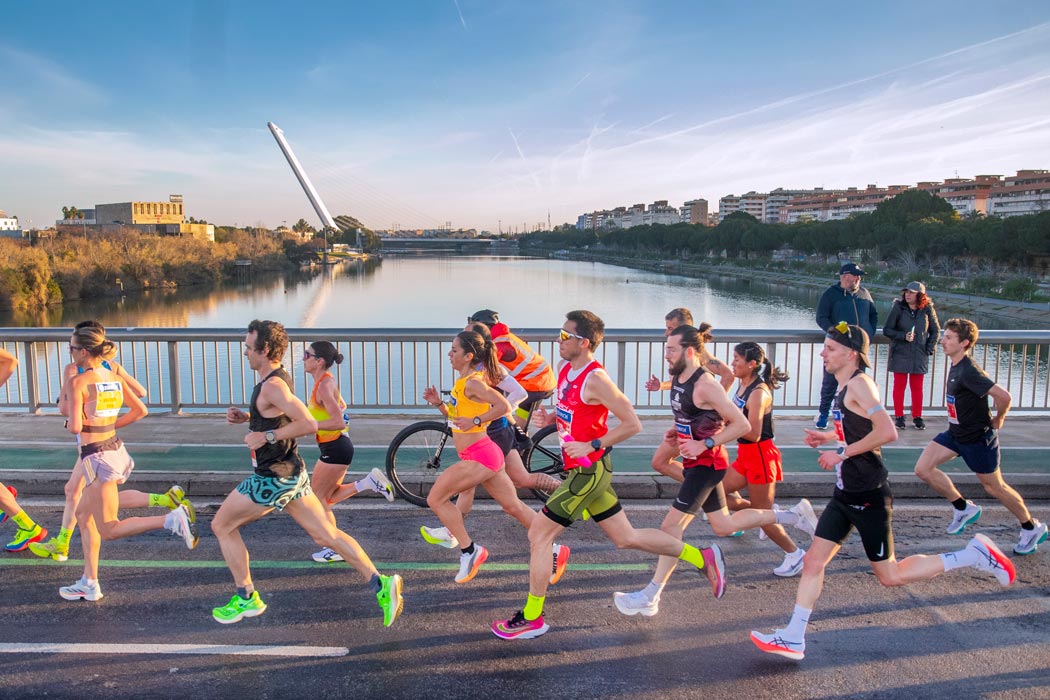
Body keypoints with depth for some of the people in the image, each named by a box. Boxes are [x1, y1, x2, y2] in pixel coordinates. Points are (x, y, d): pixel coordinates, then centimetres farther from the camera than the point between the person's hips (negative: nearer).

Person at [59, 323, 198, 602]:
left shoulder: (78, 382, -16)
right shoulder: (114, 378, 5)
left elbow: (75, 427, -21)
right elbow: (140, 410, 11)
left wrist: (70, 422, 2)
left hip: (97, 457, -8)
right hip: (115, 450, 8)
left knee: (109, 530, 0)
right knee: (83, 514, 21)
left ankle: (172, 520, -18)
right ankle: (89, 583, 25)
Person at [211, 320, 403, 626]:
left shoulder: (272, 385, -21)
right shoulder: (279, 377, 10)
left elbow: (308, 423, -29)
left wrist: (266, 436, -23)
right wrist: (245, 416, 12)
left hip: (274, 478, -9)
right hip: (290, 471, 9)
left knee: (222, 525, 10)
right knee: (326, 534, 8)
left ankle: (246, 598, 19)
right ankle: (380, 584, 3)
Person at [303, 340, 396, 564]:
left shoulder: (324, 386, -21)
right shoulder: (326, 381, 9)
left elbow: (338, 422, -28)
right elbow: (342, 406, 25)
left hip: (335, 448, -10)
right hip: (337, 446, 10)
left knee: (317, 498, 3)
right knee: (329, 497, 19)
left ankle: (337, 548, 12)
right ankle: (369, 481, 13)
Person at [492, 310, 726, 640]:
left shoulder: (595, 379, -20)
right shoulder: (566, 370, 8)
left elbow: (632, 424, -19)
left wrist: (592, 445, -21)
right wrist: (548, 418, 3)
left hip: (589, 471, -10)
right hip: (584, 469, 10)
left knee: (538, 535, -3)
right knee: (626, 538, 17)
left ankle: (532, 618, 11)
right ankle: (703, 557, 27)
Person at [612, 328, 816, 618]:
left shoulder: (705, 385, -21)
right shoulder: (677, 379, 6)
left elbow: (742, 424, -21)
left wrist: (704, 444, -24)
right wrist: (676, 432, 5)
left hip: (707, 464, -10)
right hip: (695, 463, 10)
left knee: (672, 525, -9)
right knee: (724, 526, 19)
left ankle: (650, 596, 1)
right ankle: (794, 515, 32)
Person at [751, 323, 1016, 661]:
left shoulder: (859, 383, -18)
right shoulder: (845, 386, 11)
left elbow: (887, 432, -28)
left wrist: (842, 452, -21)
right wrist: (827, 436, 11)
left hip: (869, 496, -9)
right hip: (846, 494, 9)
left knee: (889, 575, 4)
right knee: (813, 561, 5)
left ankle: (975, 555, 16)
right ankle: (793, 638, 10)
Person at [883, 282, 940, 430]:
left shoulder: (927, 309, 0)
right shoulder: (898, 308, -5)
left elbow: (935, 331, 11)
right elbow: (887, 330, -3)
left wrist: (929, 349, 2)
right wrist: (903, 336, -17)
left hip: (919, 356, 1)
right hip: (900, 354, -1)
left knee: (917, 387, 8)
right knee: (899, 386, 5)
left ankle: (917, 417, 19)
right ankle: (899, 416, 14)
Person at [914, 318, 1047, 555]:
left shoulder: (969, 372, -27)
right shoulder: (956, 366, 1)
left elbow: (1004, 396, -34)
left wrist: (997, 421, -17)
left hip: (977, 438, -9)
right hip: (955, 434, 9)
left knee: (994, 486, 8)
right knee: (923, 469, 1)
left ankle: (1032, 528, 30)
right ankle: (964, 509, 17)